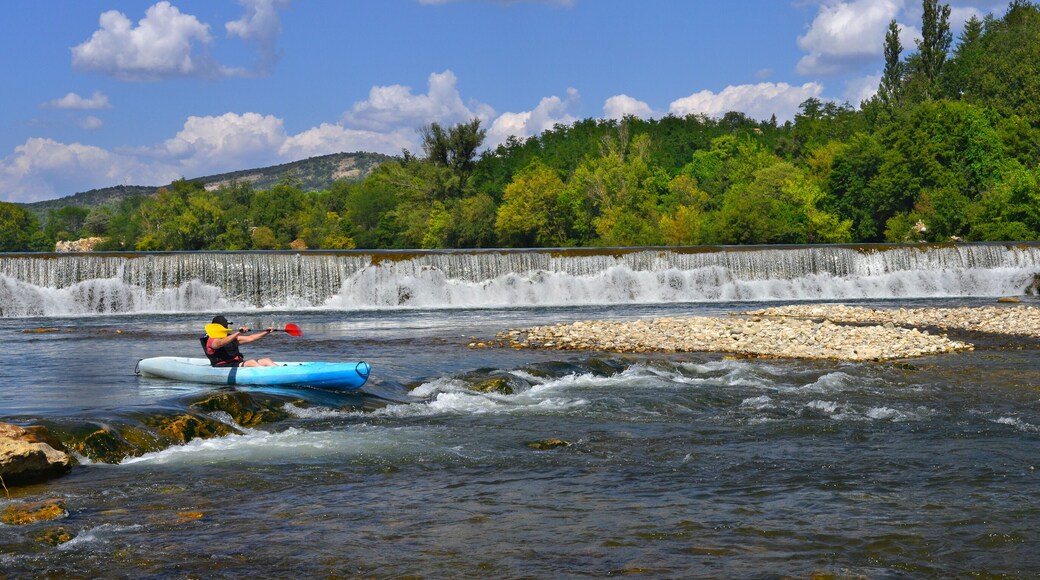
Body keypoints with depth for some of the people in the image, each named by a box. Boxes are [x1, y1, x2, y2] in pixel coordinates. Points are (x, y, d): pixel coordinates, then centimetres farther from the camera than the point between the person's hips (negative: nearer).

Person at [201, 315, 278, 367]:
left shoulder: (231, 337, 22)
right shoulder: (213, 340, -5)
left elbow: (250, 338, 24)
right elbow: (222, 343, -29)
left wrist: (266, 332, 15)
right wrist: (238, 332, -39)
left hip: (238, 364, 9)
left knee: (266, 361, -9)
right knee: (251, 362, -32)